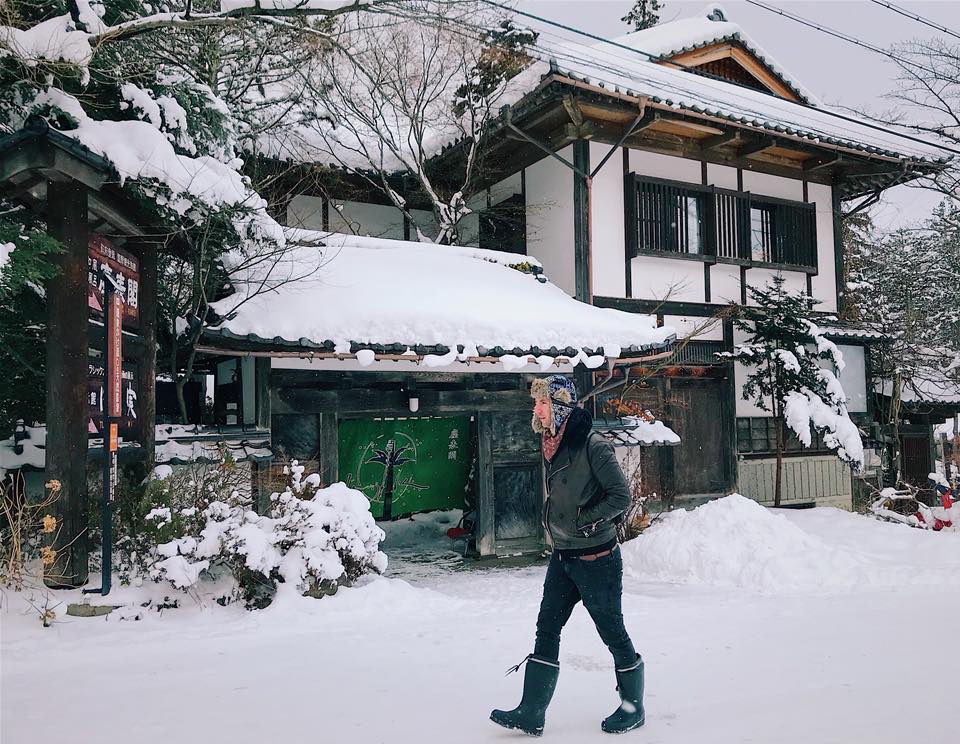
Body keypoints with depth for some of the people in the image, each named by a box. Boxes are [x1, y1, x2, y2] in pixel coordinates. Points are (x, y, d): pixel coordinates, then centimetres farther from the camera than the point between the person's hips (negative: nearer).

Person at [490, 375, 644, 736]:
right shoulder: (550, 447, 6)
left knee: (613, 633, 8)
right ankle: (531, 713, 15)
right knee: (546, 631, 8)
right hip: (562, 557, 8)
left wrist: (584, 521, -19)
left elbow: (621, 496, -19)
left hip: (597, 559, -8)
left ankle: (633, 708, 28)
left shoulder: (593, 446, -18)